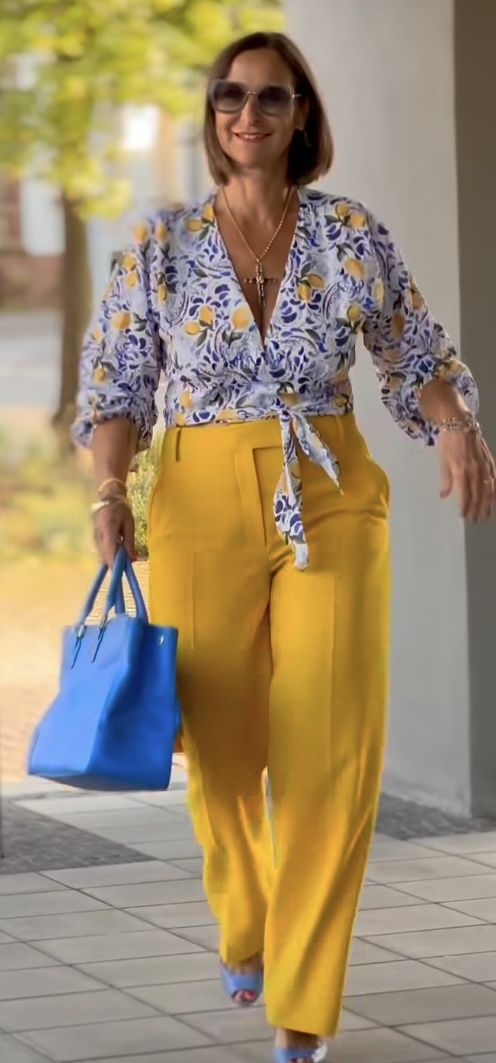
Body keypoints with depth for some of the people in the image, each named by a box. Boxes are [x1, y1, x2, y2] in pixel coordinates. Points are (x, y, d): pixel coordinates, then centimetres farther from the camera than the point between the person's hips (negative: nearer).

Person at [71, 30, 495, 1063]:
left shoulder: (352, 235, 3)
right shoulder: (161, 245, 3)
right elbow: (117, 388, 4)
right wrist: (111, 494, -12)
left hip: (332, 506, 0)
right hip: (202, 507, 1)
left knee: (331, 752, -8)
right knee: (221, 744, 8)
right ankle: (245, 936, 39)